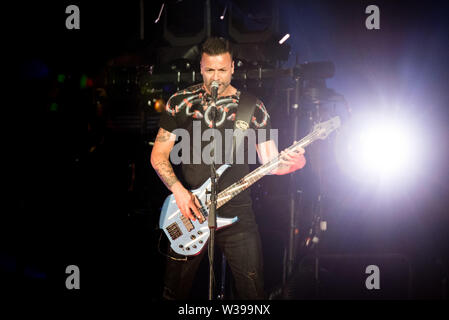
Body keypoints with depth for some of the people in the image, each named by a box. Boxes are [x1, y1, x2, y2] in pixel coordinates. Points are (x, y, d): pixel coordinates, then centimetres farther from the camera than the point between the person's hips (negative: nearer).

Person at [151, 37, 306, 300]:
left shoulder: (253, 108, 3)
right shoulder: (181, 102, 2)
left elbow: (270, 162, 3)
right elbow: (158, 155, 3)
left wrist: (293, 163, -20)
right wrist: (179, 190, -12)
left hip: (237, 214, 0)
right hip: (188, 210, 1)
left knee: (253, 292, 1)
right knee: (175, 291, 11)